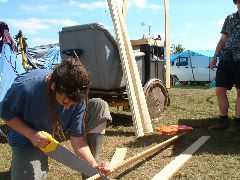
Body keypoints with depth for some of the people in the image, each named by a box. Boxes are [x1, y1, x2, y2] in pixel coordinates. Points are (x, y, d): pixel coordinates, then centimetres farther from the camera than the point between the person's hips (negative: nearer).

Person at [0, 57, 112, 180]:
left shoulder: (76, 96, -25)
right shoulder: (26, 86, -34)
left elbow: (77, 138, -19)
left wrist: (93, 164, -33)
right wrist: (31, 134, -30)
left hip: (59, 130, 3)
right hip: (28, 140, -2)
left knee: (100, 107, -16)